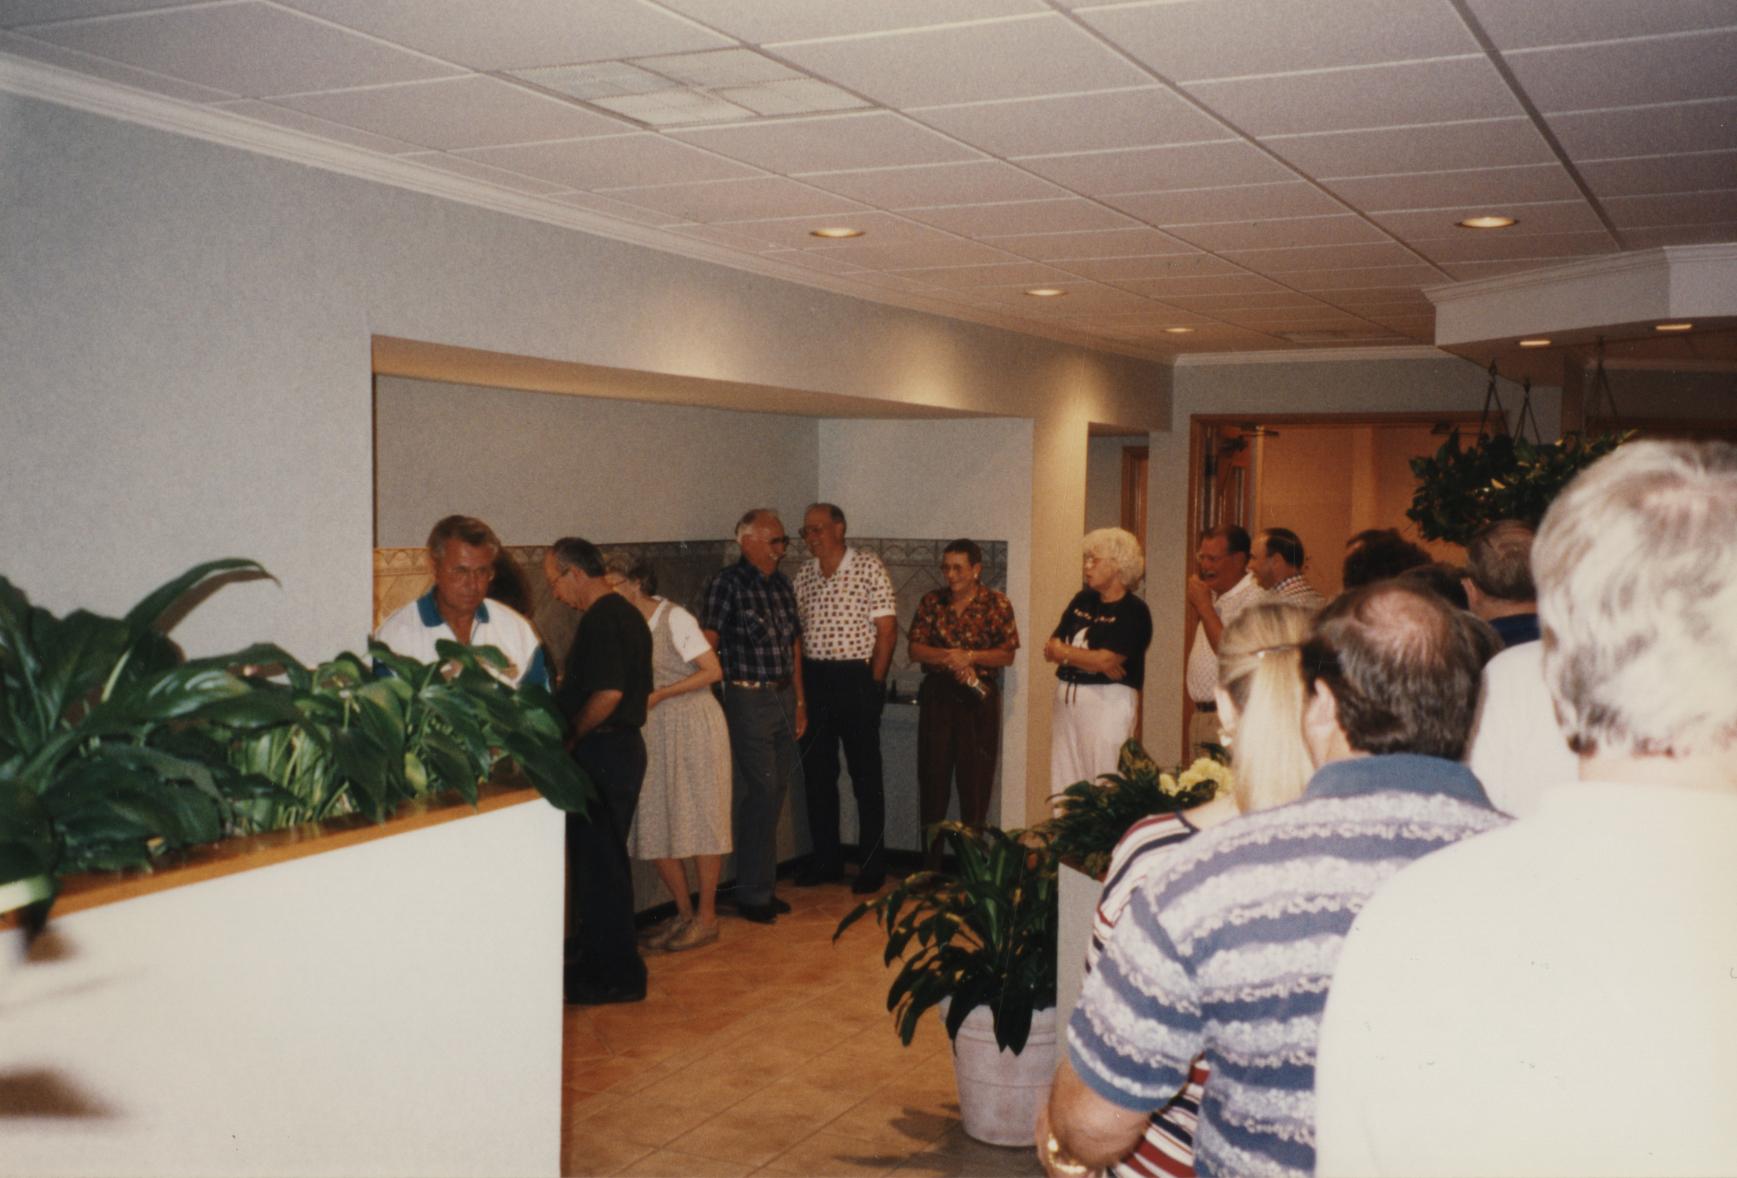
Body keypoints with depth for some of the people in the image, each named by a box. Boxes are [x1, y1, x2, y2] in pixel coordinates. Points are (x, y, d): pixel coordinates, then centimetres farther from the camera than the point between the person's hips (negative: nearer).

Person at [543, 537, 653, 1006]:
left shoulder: (601, 619, -18)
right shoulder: (626, 613, 14)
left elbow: (608, 693, -27)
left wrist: (569, 736, -14)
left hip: (601, 754, -10)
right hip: (623, 747, 10)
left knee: (599, 864, -2)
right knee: (602, 861, 18)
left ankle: (615, 976, 5)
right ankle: (598, 961, 29)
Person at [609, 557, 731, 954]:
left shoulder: (674, 618, -13)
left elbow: (713, 671, -15)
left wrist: (658, 695, -19)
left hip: (693, 727, -7)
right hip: (654, 732, 7)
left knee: (698, 821, 1)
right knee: (654, 828, 6)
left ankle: (706, 918, 12)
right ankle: (683, 914, 20)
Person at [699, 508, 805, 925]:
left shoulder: (781, 584, 13)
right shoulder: (727, 583, -10)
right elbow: (707, 643, -15)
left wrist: (799, 699, 18)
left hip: (783, 697, 7)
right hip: (749, 699, -7)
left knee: (775, 793, 11)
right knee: (759, 793, -5)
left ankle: (764, 886, 22)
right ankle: (752, 894, 5)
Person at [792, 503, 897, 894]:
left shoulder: (868, 568, -6)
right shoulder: (804, 574, 10)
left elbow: (886, 631, -8)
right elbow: (798, 630, 12)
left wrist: (873, 684, -10)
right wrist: (800, 681, 3)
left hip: (856, 678, -5)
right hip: (813, 679, 6)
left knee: (866, 775, 2)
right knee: (816, 773, 11)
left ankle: (873, 865, 11)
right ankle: (825, 859, 23)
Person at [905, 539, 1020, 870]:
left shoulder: (997, 604, 0)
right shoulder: (931, 601, 5)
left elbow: (1007, 655, -4)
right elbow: (915, 650, 0)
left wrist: (970, 657, -17)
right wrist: (949, 656, -17)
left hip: (980, 699, -2)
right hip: (937, 696, 2)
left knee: (976, 780, 1)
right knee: (932, 777, 4)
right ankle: (930, 864, 12)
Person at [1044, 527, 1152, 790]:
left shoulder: (1133, 611, -7)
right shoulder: (1082, 600, 13)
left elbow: (1105, 660, -17)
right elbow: (1053, 647, 5)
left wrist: (1062, 652, -2)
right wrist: (1092, 659, -12)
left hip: (1108, 702, -7)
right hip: (1068, 700, 7)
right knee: (1065, 790, 7)